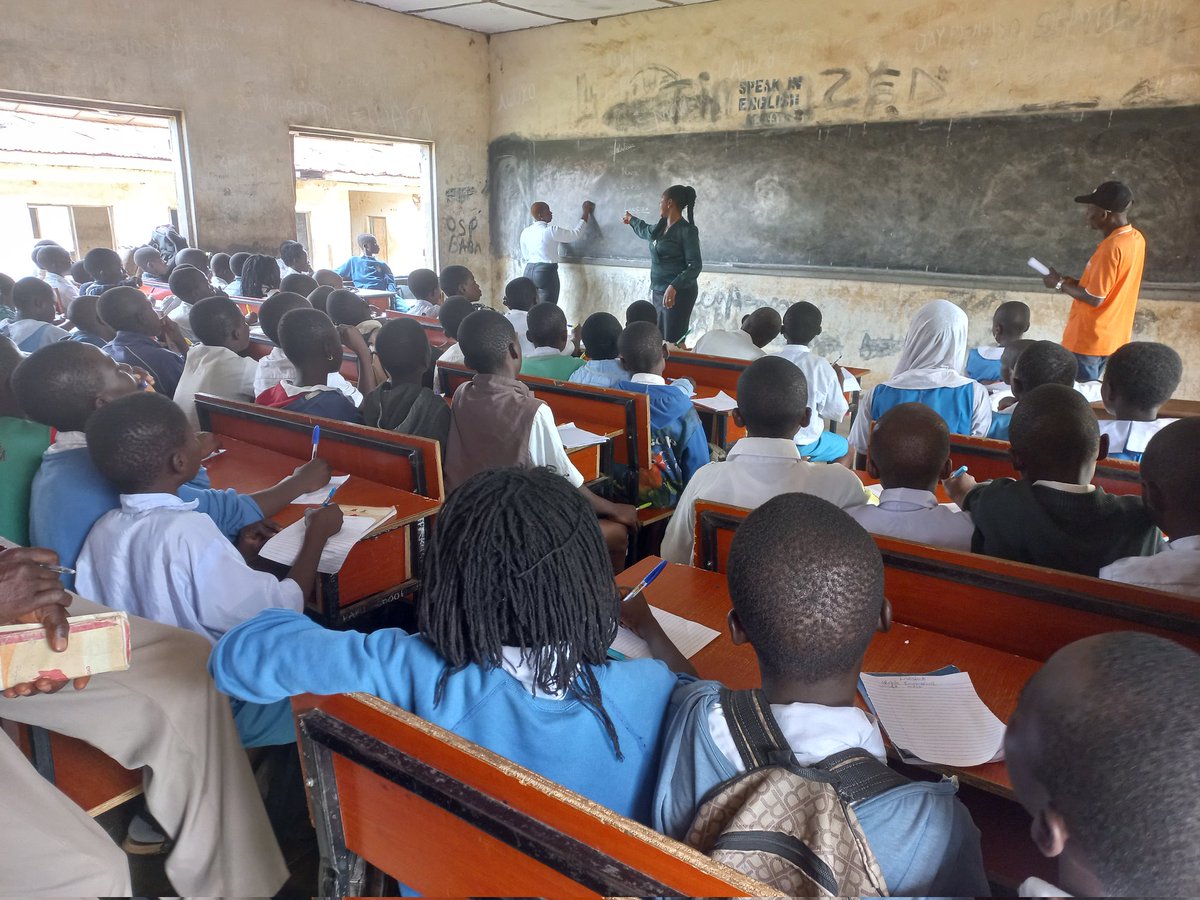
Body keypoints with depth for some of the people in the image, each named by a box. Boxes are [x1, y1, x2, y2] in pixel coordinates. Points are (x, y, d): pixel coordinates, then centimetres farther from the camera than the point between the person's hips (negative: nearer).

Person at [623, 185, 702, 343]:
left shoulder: (687, 230, -12)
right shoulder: (662, 227, 12)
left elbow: (695, 265, -19)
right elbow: (646, 231, 37)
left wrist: (674, 287, -32)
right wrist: (631, 220, 55)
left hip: (678, 293, -8)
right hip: (658, 292, 8)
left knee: (673, 342, -12)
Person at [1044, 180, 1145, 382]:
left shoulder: (1111, 248, -25)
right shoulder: (1135, 238, 4)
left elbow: (1095, 298, -23)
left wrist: (1061, 284, -10)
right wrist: (1073, 282, 7)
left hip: (1089, 339, -9)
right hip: (1112, 337, 9)